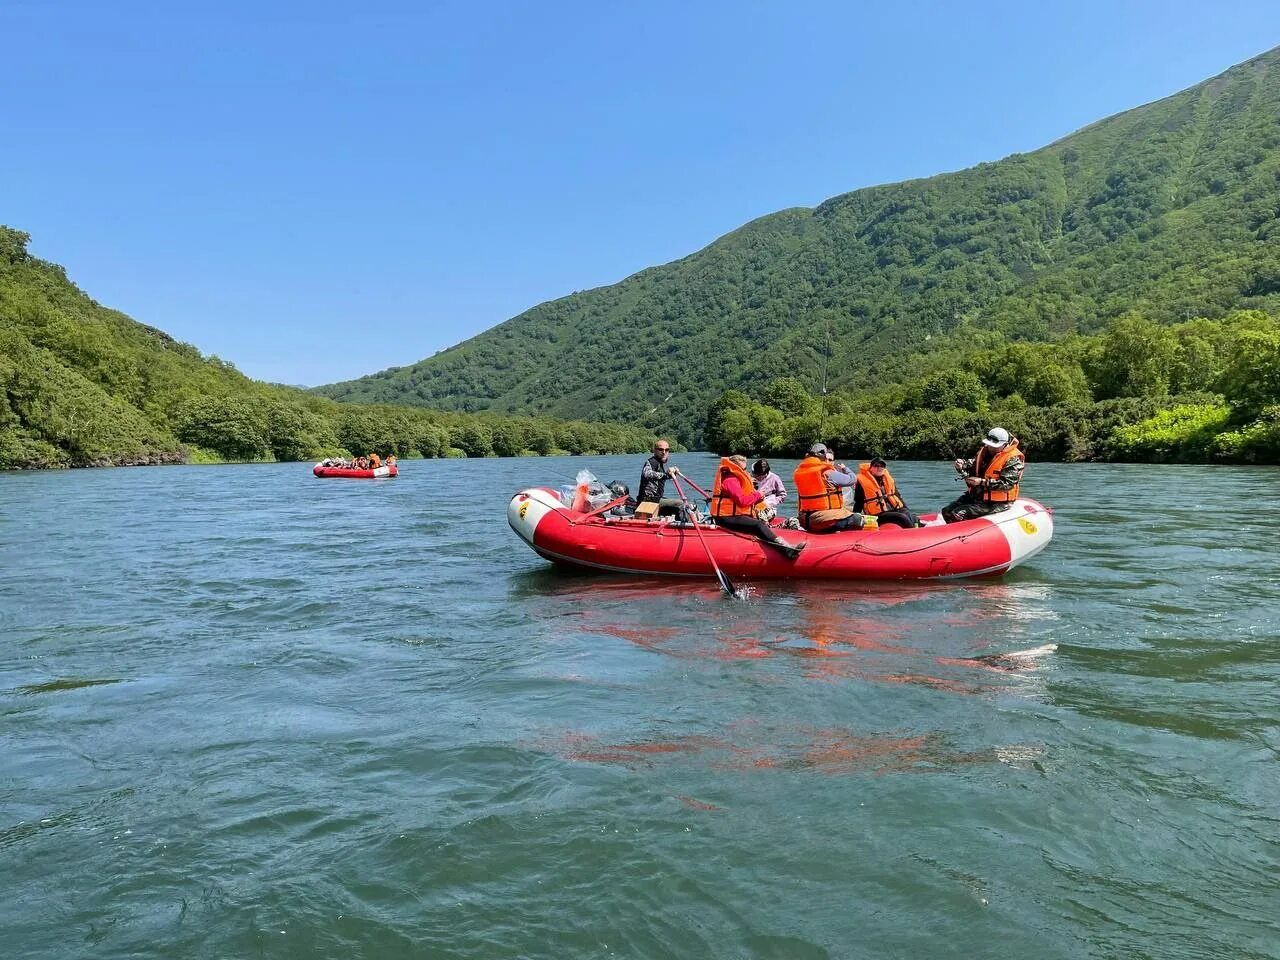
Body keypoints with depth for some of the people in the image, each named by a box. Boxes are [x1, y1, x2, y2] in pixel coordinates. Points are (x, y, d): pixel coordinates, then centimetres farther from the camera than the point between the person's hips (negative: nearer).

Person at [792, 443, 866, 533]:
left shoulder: (798, 472, 5)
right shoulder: (828, 473, -13)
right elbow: (852, 480, -3)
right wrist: (844, 468, 19)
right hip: (825, 520, -7)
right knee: (858, 519, -2)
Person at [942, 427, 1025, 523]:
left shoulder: (1013, 460, -14)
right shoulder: (984, 451, 9)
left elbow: (1007, 484, -22)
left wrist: (982, 482, -27)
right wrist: (962, 466, -10)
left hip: (996, 502, -9)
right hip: (975, 495, 9)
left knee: (957, 515, -22)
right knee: (947, 511, 1)